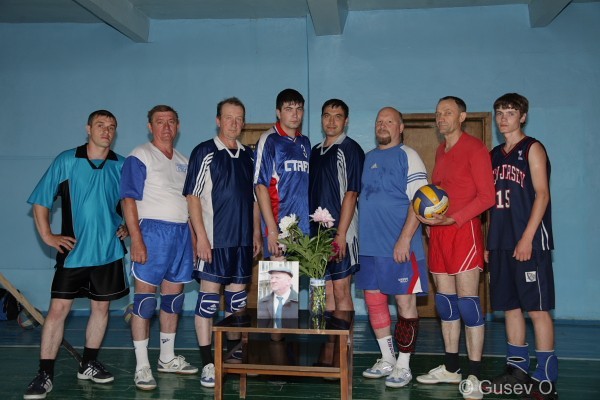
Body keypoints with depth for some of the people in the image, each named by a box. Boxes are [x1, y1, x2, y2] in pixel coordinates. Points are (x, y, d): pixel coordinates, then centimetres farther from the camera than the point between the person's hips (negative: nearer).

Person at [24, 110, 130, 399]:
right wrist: (48, 236, -6)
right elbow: (40, 201, 0)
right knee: (58, 308, -4)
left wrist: (127, 226, 4)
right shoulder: (66, 161, -3)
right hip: (73, 249, -2)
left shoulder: (121, 166, 3)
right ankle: (45, 374, 5)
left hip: (108, 250, 3)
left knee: (101, 307, 10)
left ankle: (89, 364, 26)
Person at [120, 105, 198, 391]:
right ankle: (142, 366, 4)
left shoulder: (183, 161, 16)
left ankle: (168, 357, 25)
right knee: (145, 297, -4)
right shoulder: (140, 157, -3)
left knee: (173, 297, 12)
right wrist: (136, 241, -18)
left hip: (182, 232, 7)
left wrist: (194, 238, 13)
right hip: (153, 230, -6)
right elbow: (129, 200, -10)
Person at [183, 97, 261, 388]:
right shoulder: (204, 152, -3)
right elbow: (193, 197, -8)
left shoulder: (248, 155, 12)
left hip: (243, 239, 5)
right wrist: (201, 237, -14)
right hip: (214, 239, -5)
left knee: (237, 296, 13)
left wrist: (256, 233, 12)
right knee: (209, 296, -2)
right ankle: (208, 364, 6)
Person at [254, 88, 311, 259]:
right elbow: (260, 186, -8)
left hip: (306, 228, 5)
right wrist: (272, 230, -14)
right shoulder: (269, 140, -2)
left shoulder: (305, 142, 16)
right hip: (280, 227, -5)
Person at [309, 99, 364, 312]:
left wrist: (341, 233, -16)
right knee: (326, 292, 11)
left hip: (341, 232, -6)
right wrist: (309, 229, 10)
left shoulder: (350, 149, -5)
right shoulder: (316, 151, 16)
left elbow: (351, 193, -11)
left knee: (340, 291, -2)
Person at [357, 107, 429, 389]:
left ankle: (403, 365, 13)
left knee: (405, 302, 1)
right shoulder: (369, 158, 15)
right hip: (370, 244, 7)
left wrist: (405, 238, -20)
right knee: (373, 300, 11)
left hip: (400, 246, -7)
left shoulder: (407, 156, -5)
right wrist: (360, 232, 13)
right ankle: (387, 360, 25)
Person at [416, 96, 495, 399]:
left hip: (463, 229, -7)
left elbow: (486, 196, -11)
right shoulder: (440, 151, 17)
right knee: (444, 300, 10)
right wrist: (427, 214, 4)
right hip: (438, 232, 7)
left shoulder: (474, 148, -5)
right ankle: (451, 369, 21)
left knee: (467, 300, -7)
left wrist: (453, 219, -20)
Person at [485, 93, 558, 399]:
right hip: (500, 243, 7)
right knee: (510, 307, 11)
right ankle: (517, 369, 21)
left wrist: (527, 238, -17)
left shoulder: (532, 149, -1)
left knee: (537, 308, -4)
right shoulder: (495, 155, 16)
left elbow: (542, 194, -10)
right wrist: (488, 242, 13)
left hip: (529, 242, -6)